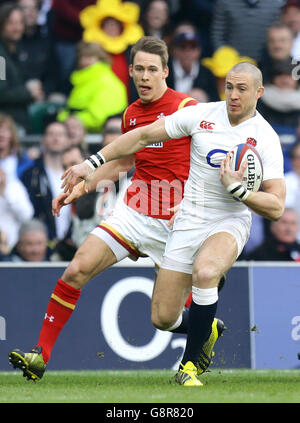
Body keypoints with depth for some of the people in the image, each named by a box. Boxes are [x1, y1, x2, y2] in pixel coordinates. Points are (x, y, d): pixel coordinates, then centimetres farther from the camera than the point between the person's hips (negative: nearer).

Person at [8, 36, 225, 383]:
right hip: (132, 212, 5)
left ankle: (210, 328, 39)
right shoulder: (131, 114, 11)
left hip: (172, 223, -5)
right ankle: (40, 355, -7)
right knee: (76, 271, -11)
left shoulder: (187, 108, -9)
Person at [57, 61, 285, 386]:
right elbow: (143, 136, 5)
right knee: (163, 319, -1)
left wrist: (235, 188, -26)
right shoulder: (202, 115, -2)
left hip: (230, 222, -3)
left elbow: (275, 207, -13)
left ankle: (189, 366, -22)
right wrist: (91, 164, 2)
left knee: (204, 272, -37)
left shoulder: (266, 138, -9)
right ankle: (205, 328, 36)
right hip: (188, 222, 3)